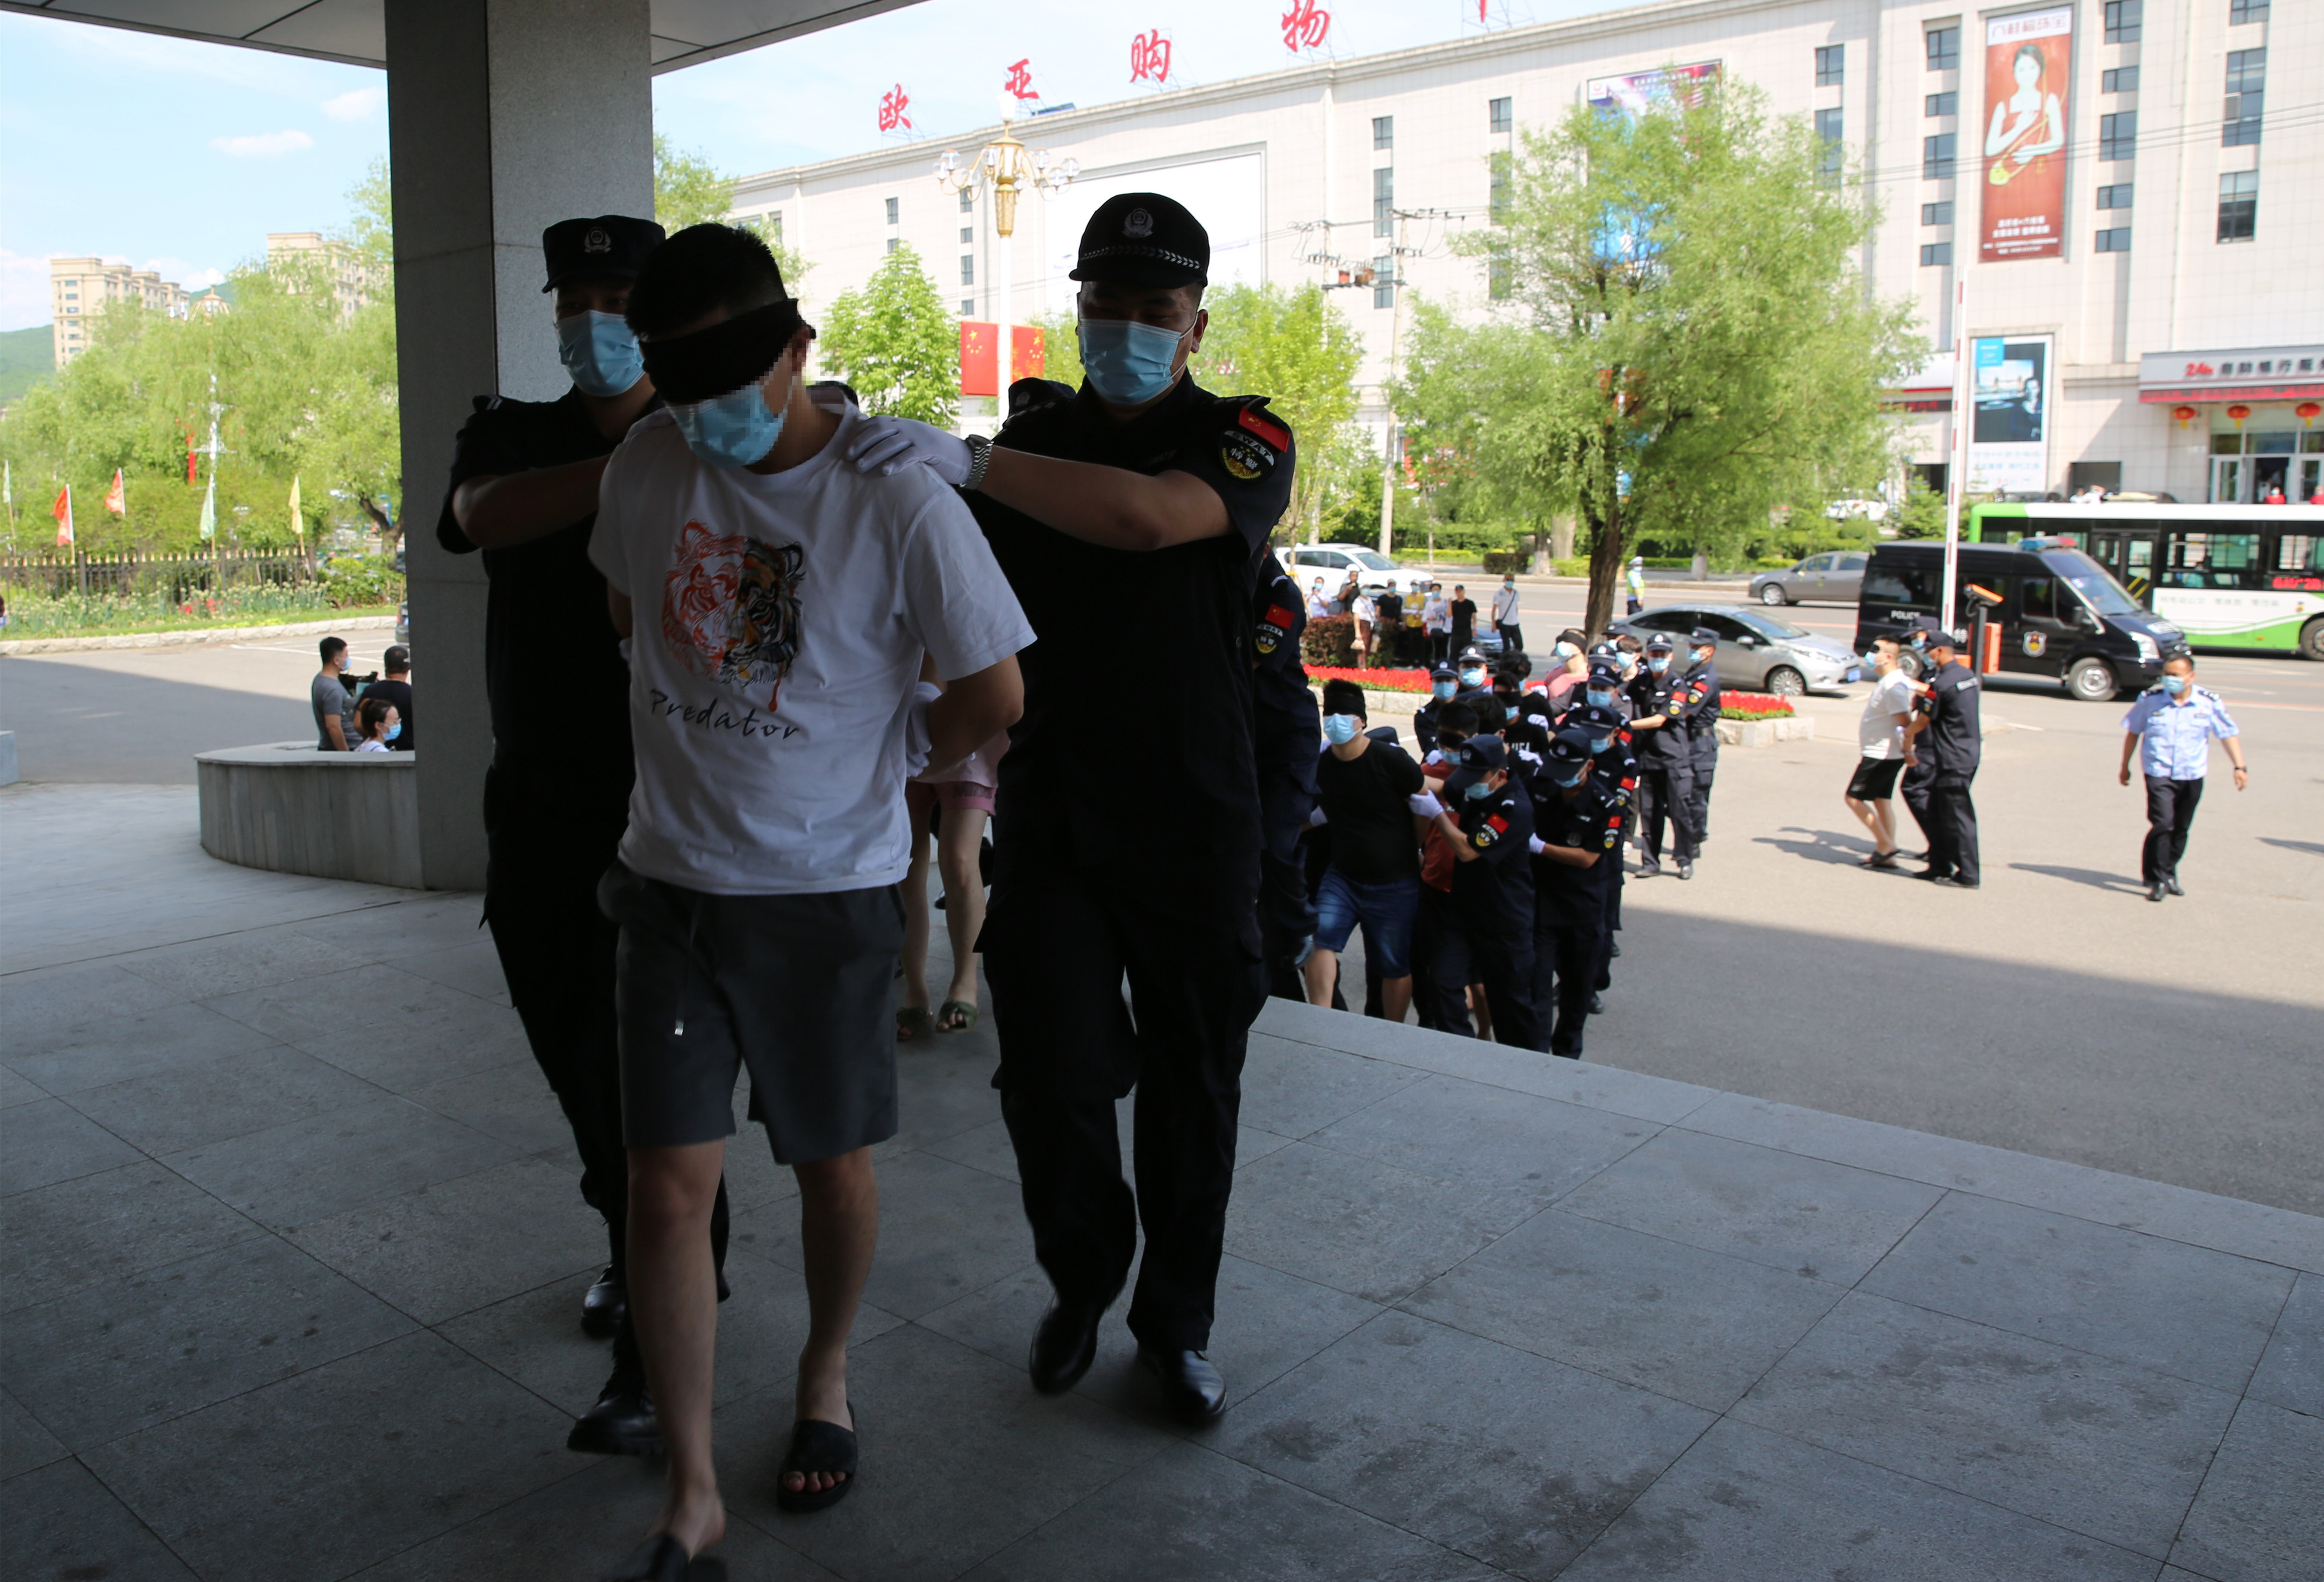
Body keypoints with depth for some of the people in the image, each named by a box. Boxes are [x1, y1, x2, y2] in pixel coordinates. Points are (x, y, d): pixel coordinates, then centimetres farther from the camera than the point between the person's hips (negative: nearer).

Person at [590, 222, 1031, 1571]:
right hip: (675, 879, 3)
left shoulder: (898, 502, -14)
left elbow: (994, 695, -7)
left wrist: (883, 760, 4)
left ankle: (827, 1377, 42)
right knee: (671, 1186, 1)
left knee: (835, 1164, 12)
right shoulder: (650, 463, -1)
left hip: (831, 888, -3)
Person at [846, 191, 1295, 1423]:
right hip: (1048, 815, 2)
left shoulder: (1245, 441, -3)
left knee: (1191, 1088, 8)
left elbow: (1148, 515, -26)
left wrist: (971, 461, -29)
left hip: (1194, 826, -2)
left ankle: (1176, 1322, 29)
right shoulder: (1031, 443, 9)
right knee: (1051, 1079, -1)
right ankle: (1084, 1283, 28)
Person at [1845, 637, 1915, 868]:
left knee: (1853, 797, -6)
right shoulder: (1886, 681, 11)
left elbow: (1905, 721, -22)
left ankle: (1885, 844, -3)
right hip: (1881, 752, 10)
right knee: (1881, 800, 11)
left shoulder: (1893, 686, -20)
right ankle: (1887, 855, 13)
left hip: (1881, 754, -10)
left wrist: (1907, 747, -18)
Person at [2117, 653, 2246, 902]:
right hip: (2159, 774, -2)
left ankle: (2168, 874, 29)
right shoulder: (2150, 699, -5)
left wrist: (2240, 767, -4)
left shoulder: (2209, 703, -4)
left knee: (2181, 830, 12)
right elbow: (2133, 732, 7)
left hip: (2192, 776, 3)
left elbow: (2228, 734, 3)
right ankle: (2157, 879, -8)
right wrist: (2125, 767, 12)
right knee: (2163, 824, -16)